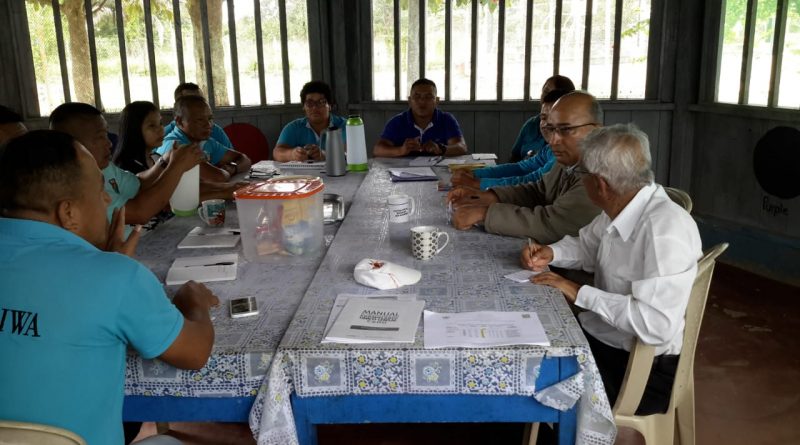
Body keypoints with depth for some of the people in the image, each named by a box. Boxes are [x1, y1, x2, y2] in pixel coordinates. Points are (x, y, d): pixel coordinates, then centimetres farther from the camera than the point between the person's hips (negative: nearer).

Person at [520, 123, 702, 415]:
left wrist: (581, 294, -24)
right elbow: (586, 245, 19)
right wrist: (550, 253, -1)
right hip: (597, 336, 8)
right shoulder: (621, 209, -1)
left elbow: (656, 323, -32)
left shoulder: (665, 229, -27)